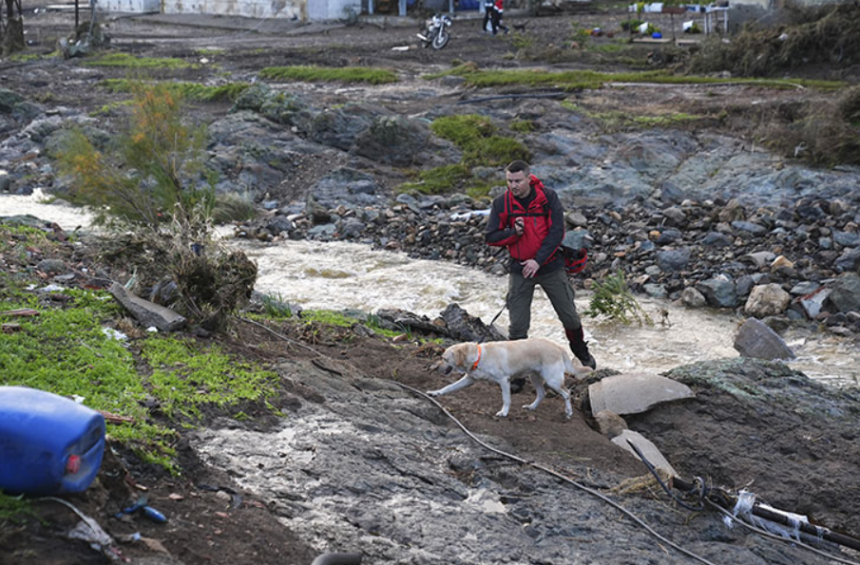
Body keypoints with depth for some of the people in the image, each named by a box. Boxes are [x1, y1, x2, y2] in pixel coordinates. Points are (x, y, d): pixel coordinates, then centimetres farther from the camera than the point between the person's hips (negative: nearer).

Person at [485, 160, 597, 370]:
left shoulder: (548, 197, -10)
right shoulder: (501, 203, -5)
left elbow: (557, 232, -13)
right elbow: (491, 236, -3)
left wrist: (538, 260, -19)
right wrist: (514, 232, -21)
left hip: (550, 267, 0)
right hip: (520, 270, 1)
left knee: (569, 316, 11)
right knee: (518, 325, -2)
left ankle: (583, 354, 36)